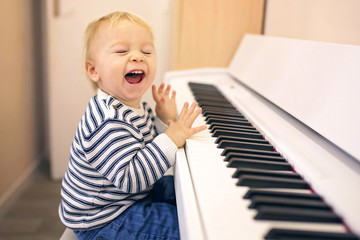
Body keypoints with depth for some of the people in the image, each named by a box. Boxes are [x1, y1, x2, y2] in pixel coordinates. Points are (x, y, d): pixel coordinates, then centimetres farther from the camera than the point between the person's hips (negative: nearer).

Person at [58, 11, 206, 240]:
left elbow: (148, 148, 9)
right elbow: (129, 178, -35)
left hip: (135, 191, 10)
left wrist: (165, 120, -7)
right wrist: (171, 139, -35)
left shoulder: (137, 108, -1)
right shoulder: (108, 122, -32)